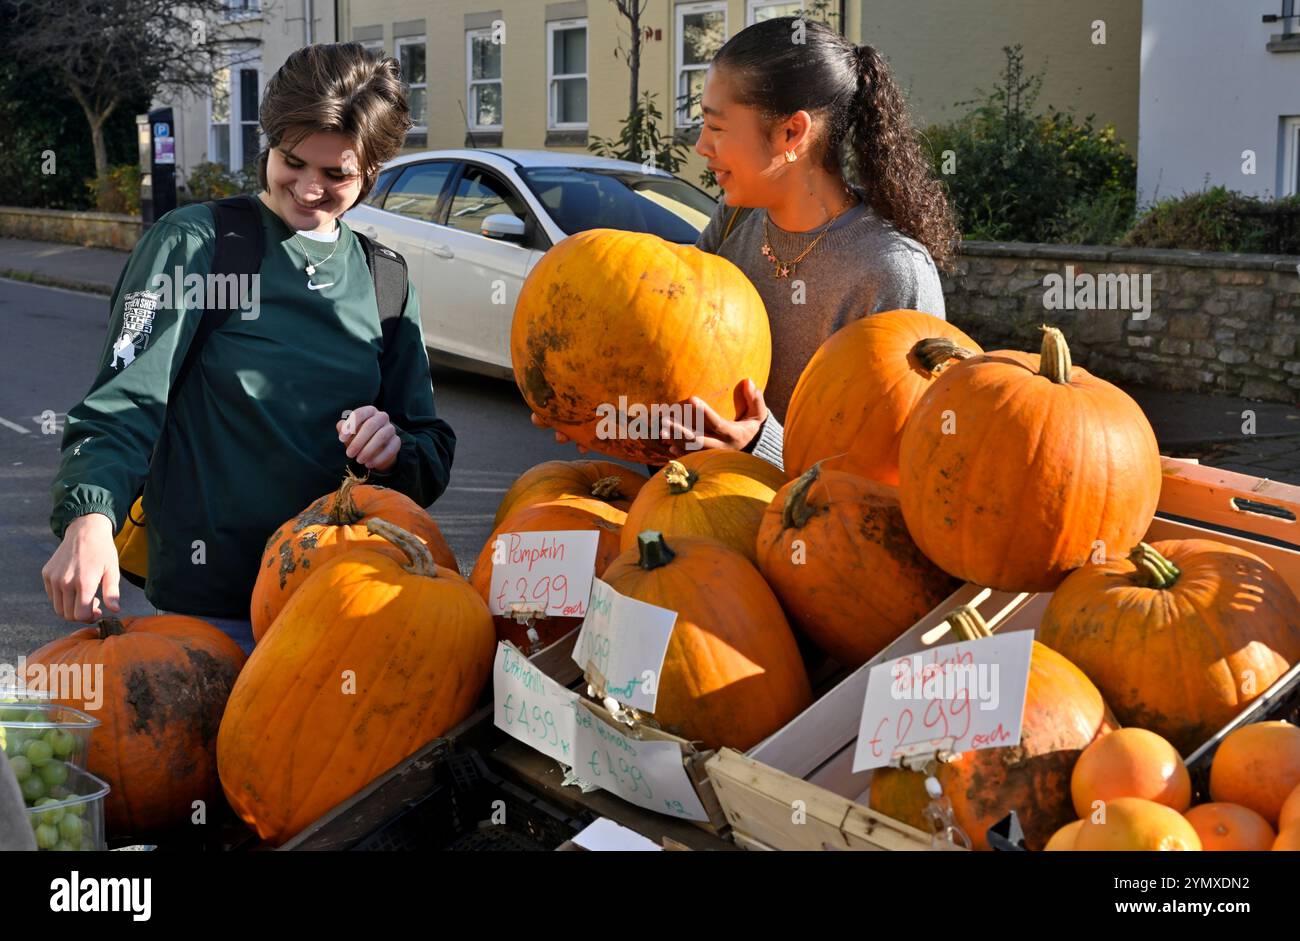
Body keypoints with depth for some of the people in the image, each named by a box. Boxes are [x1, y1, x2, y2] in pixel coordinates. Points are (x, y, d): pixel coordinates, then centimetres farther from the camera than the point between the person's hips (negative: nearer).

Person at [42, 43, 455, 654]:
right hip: (208, 608, -3)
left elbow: (432, 457, 11)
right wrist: (89, 515, -30)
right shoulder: (193, 243, -3)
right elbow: (122, 407, -11)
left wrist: (395, 452, -13)